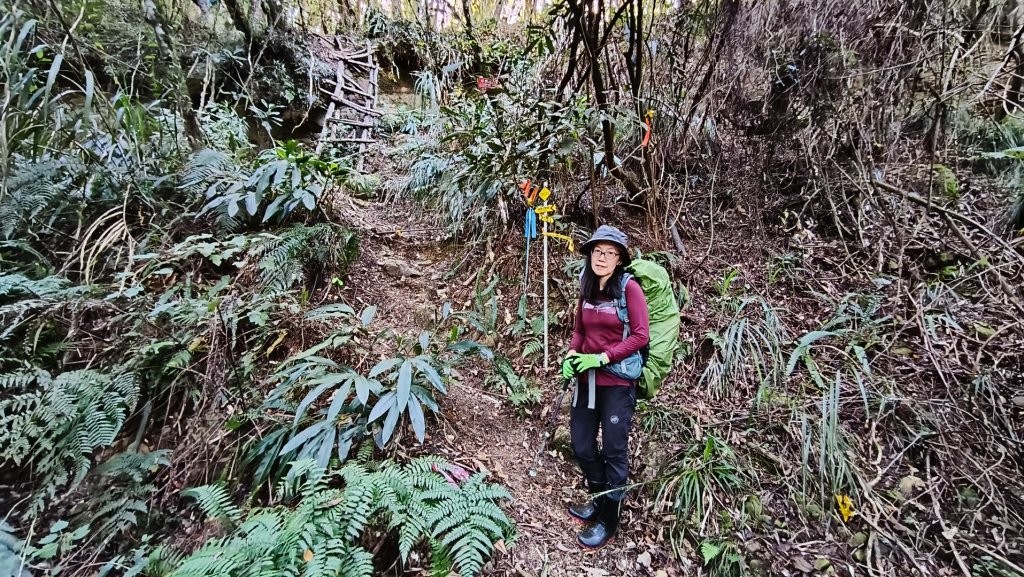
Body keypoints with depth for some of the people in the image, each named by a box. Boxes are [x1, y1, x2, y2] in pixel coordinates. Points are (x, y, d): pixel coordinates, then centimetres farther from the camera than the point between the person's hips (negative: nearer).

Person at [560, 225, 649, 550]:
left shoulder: (629, 288, -11)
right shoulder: (587, 289, 6)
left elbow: (640, 336, -14)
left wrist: (602, 357, -19)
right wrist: (571, 356, -4)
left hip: (618, 381, -6)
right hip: (587, 379, 6)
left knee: (614, 449, 4)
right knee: (580, 446, 12)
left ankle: (609, 521, 23)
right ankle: (599, 500, 37)